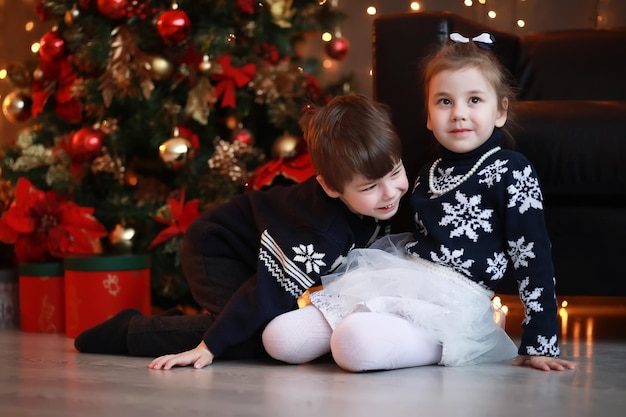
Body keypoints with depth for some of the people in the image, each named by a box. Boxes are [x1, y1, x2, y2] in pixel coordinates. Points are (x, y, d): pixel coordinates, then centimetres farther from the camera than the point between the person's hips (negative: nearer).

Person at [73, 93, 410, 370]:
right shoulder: (322, 235, -39)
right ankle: (132, 330, -8)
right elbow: (269, 292, -35)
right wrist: (207, 348, -31)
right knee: (254, 338, -27)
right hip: (215, 248, -8)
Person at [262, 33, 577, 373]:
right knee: (278, 338, -9)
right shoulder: (427, 176, 16)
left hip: (454, 303, -6)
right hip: (399, 282, 6)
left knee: (355, 343, -35)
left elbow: (533, 258, -7)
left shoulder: (511, 171, -4)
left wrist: (540, 344, -11)